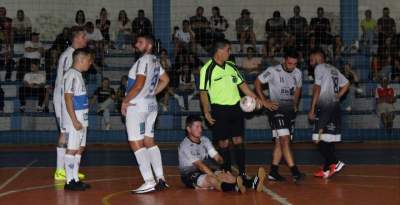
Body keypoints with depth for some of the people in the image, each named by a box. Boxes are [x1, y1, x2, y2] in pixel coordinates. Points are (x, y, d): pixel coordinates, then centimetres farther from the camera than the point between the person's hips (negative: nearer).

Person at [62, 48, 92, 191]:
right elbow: (68, 98, -19)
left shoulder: (78, 75, 15)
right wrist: (74, 121, -21)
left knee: (80, 148, 12)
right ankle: (70, 181, 1)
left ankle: (75, 179, 18)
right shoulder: (71, 75, -14)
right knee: (72, 149, -4)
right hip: (74, 120, -9)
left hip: (81, 119, 9)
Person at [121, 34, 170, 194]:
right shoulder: (155, 61, 14)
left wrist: (125, 101, -14)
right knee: (149, 142, 13)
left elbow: (139, 84, -24)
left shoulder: (144, 60, -15)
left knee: (136, 143, -7)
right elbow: (165, 80, 24)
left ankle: (149, 182, -11)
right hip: (151, 105, 9)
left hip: (137, 106, -9)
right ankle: (160, 179, 11)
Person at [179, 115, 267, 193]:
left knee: (226, 175, -25)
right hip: (190, 176, -6)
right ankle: (237, 188, -68)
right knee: (212, 179, -37)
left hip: (206, 171, 6)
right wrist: (217, 177, -33)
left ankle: (253, 183, -51)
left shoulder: (205, 140, 7)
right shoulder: (185, 145, -17)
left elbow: (217, 157, 1)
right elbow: (200, 165, -25)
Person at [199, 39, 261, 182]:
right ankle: (226, 173, 11)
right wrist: (207, 112, -12)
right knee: (223, 142, 1)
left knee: (238, 140, 5)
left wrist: (255, 98, 10)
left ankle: (242, 172, 11)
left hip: (235, 107, 5)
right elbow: (203, 92, -7)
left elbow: (242, 84, 16)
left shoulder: (231, 66, 10)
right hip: (220, 109, -5)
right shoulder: (207, 69, -8)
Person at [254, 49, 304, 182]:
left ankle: (273, 172, 13)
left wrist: (295, 104, 14)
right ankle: (294, 171, -19)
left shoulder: (298, 73, 6)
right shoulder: (273, 71, -11)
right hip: (277, 109, -6)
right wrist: (265, 102, -8)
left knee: (280, 142, 7)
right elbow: (257, 82, -5)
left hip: (290, 110, 6)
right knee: (285, 140, -16)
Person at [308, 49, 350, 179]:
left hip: (324, 106, -8)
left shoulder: (319, 67, -2)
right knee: (328, 139, 8)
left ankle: (335, 163, -16)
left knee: (319, 139, -8)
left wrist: (312, 109, -10)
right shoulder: (334, 69, 22)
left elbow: (317, 89, -10)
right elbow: (346, 84, 21)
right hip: (335, 107, 8)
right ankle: (326, 170, 8)